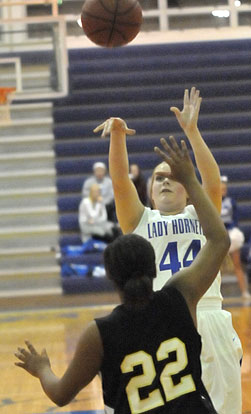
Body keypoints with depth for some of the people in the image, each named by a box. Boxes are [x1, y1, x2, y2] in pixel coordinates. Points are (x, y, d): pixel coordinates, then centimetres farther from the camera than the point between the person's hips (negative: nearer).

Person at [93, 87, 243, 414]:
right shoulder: (139, 220, 14)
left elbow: (213, 182, -4)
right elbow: (120, 182, -2)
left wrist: (192, 131, -12)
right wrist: (118, 135, -18)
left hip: (210, 320, 1)